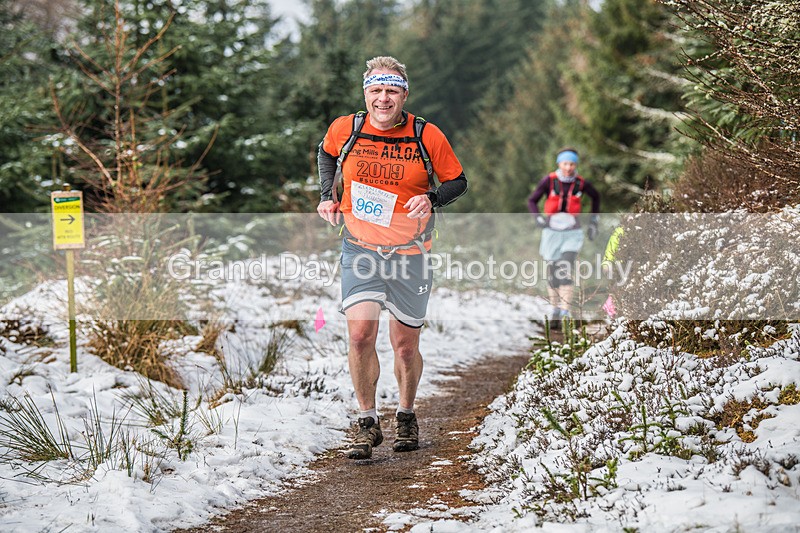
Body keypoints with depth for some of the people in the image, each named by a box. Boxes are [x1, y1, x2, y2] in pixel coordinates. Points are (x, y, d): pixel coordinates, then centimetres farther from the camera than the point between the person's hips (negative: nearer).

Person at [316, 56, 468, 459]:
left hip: (410, 254, 0)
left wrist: (432, 199, -18)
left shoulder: (427, 136, -10)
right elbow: (326, 153, 18)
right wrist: (328, 194, 5)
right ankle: (367, 423, -1)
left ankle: (406, 416, 33)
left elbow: (458, 181, 1)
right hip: (360, 249, 0)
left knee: (405, 345, 7)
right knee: (360, 332, -17)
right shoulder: (345, 129, -6)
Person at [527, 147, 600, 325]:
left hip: (572, 234, -1)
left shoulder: (581, 183, -3)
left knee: (565, 273, -17)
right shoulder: (549, 180, -7)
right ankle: (555, 310, 22)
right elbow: (532, 200, 2)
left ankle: (565, 311, -19)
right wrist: (539, 218, -15)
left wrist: (594, 221, 13)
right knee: (552, 275, 5)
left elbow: (596, 197, 18)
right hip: (552, 232, 1)